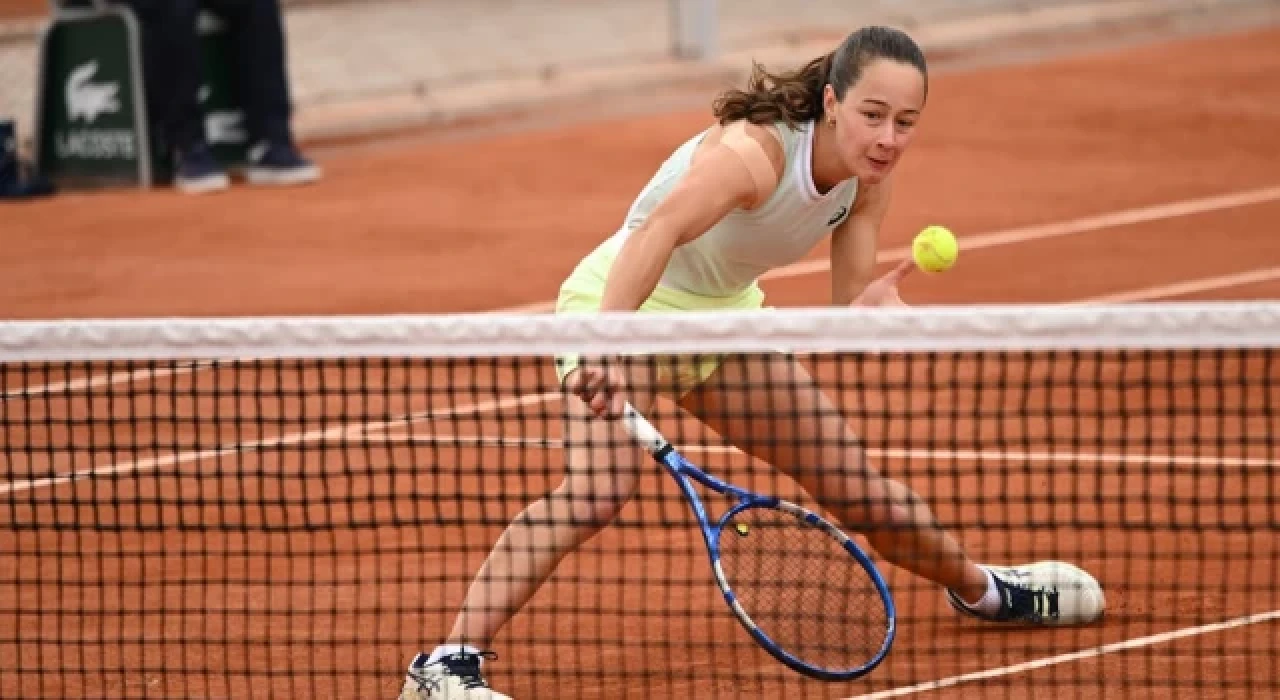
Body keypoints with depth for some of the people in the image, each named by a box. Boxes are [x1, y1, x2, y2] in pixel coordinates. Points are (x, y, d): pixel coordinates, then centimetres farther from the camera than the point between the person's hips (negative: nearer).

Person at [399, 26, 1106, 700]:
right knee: (596, 491, -31)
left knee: (856, 485, 14)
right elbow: (659, 228, -50)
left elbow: (847, 303, -7)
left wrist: (873, 305, -32)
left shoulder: (869, 176, -10)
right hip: (621, 306, -7)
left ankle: (980, 588, 41)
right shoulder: (755, 153, -34)